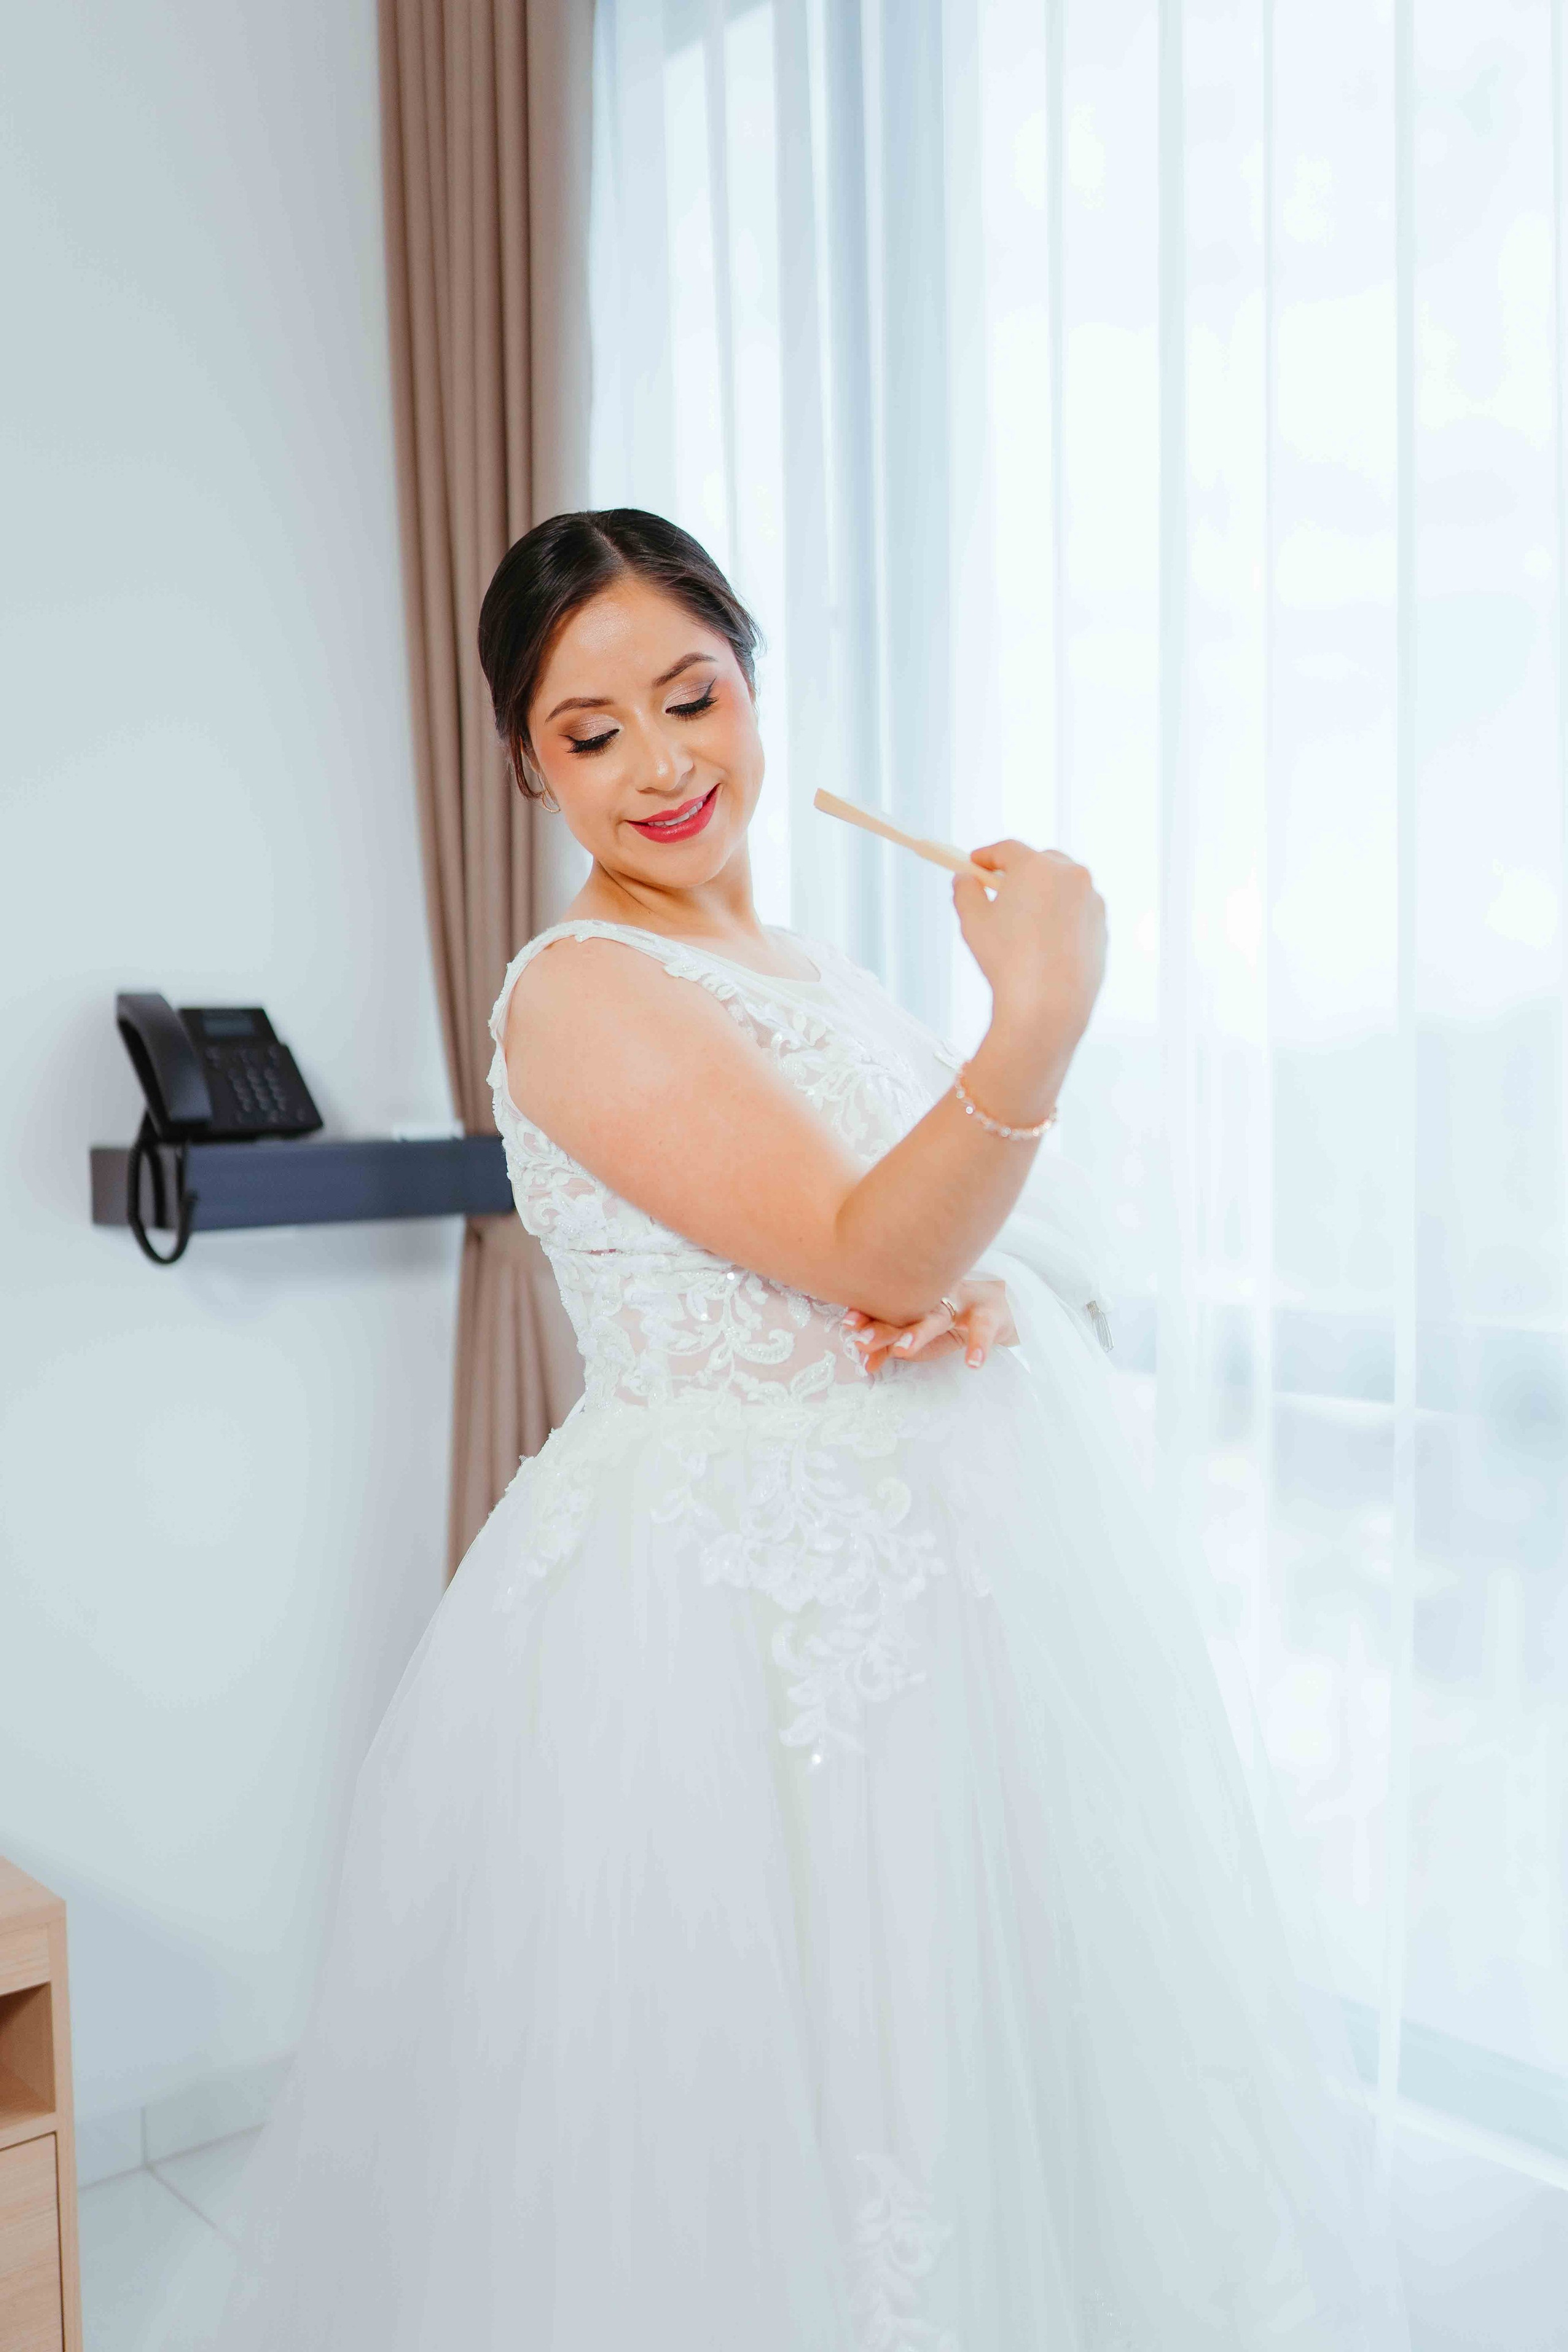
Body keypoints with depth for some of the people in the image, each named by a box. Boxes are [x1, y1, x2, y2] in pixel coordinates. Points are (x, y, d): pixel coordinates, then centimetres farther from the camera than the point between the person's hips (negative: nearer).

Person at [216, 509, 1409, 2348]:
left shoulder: (815, 975, 12)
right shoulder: (582, 989, -12)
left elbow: (957, 1260, 13)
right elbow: (871, 1251, -20)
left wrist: (969, 1301, -10)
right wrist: (1042, 1022, -33)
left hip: (966, 1594, 8)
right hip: (742, 1629, -8)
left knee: (1016, 2099, 19)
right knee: (770, 2147, 4)